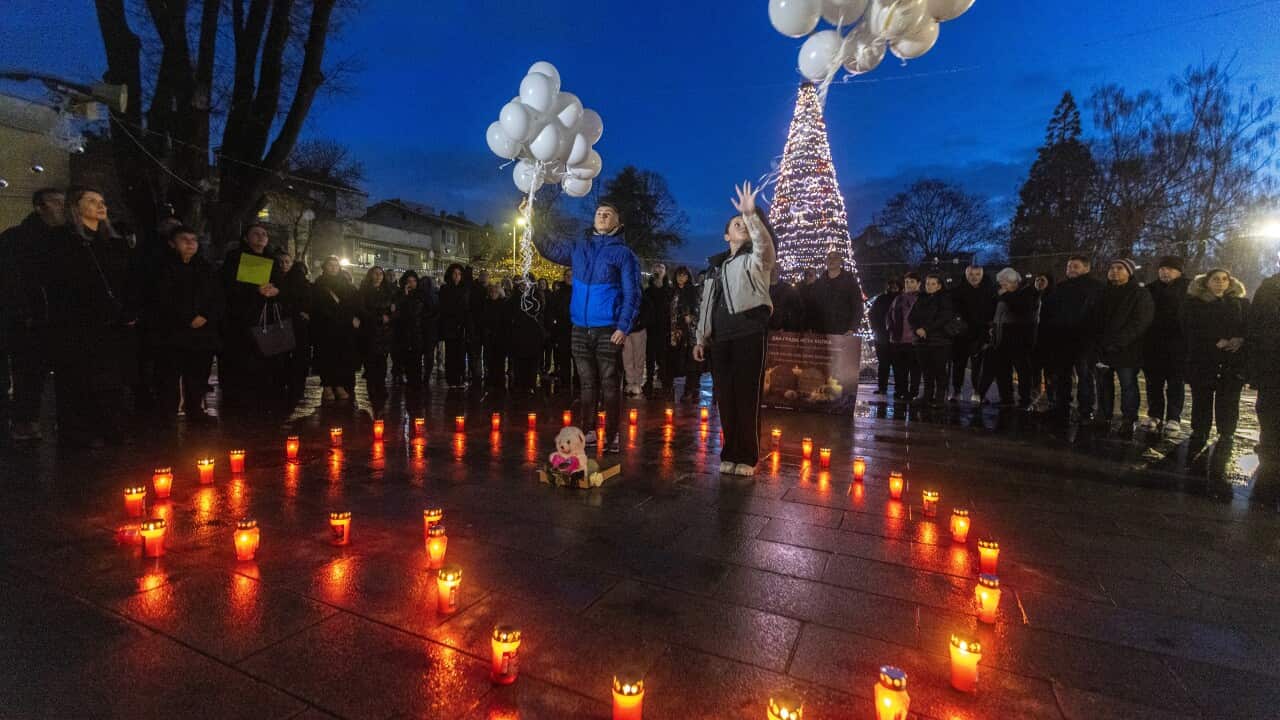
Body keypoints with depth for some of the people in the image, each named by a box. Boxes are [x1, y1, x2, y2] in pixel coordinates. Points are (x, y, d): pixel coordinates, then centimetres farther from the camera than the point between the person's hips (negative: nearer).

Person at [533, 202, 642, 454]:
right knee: (587, 384, 11)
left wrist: (623, 327, -15)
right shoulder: (579, 248, 13)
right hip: (580, 329, 5)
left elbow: (632, 294, -5)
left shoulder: (623, 253, -1)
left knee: (609, 384, -1)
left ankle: (612, 436, 7)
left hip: (608, 330, -4)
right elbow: (550, 249, 18)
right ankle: (588, 432, 20)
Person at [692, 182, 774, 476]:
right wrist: (700, 337, 16)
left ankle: (747, 457, 4)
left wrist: (752, 215, -33)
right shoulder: (716, 264, 21)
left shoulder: (756, 259, 7)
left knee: (747, 396, -5)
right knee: (724, 396, 5)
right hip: (720, 336, 5)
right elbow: (707, 303, 21)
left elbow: (765, 244, -18)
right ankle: (730, 454, 15)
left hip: (750, 333, -5)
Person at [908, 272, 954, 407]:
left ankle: (940, 398, 0)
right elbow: (911, 317, 10)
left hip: (940, 340, -4)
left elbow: (944, 318, -12)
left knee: (939, 370, -4)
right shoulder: (921, 299, 15)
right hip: (922, 340, 4)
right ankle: (928, 395, 14)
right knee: (926, 370, 6)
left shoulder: (945, 298, 1)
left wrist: (926, 329, -15)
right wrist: (916, 329, -9)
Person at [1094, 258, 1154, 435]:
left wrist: (1117, 342, -20)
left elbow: (1140, 323, -12)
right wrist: (1099, 343, 0)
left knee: (1128, 386, 0)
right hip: (1103, 348, 5)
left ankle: (1128, 422, 4)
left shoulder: (1141, 295, -2)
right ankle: (1103, 418, 15)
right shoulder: (1104, 294, 15)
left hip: (1127, 350, -5)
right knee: (1104, 384, 8)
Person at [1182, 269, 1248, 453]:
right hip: (1202, 358, -1)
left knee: (1228, 400, 0)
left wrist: (1240, 339, -12)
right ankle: (1199, 435, 11)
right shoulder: (1194, 303, 6)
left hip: (1233, 359, 1)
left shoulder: (1241, 303, 12)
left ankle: (1226, 435, 11)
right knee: (1201, 398, 2)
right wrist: (1216, 342, -13)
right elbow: (1189, 330, -2)